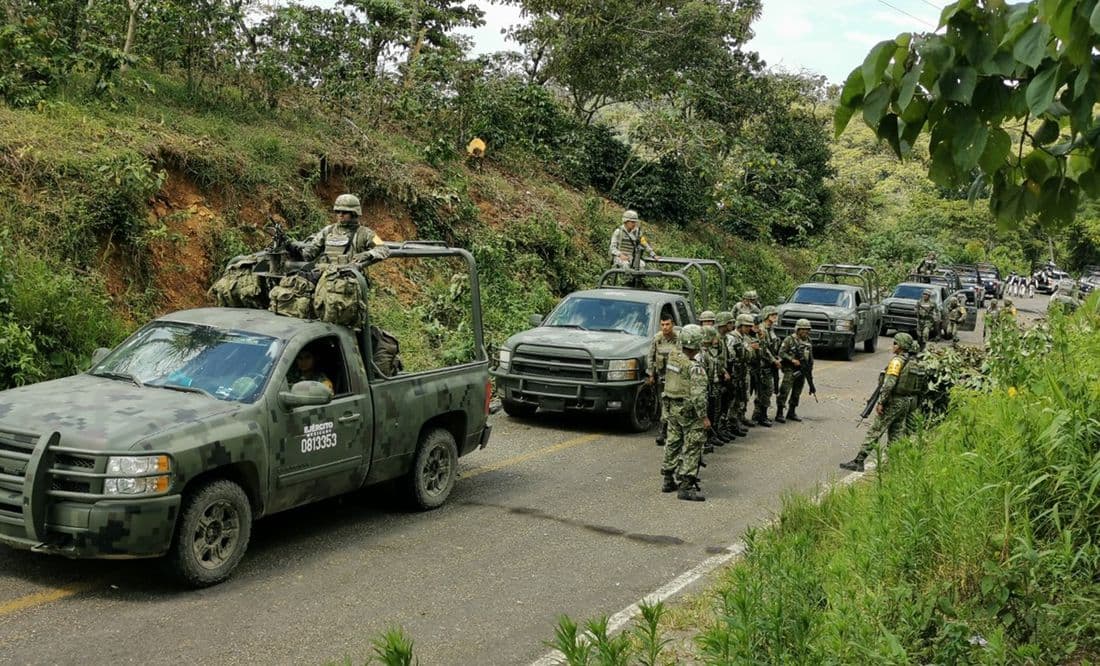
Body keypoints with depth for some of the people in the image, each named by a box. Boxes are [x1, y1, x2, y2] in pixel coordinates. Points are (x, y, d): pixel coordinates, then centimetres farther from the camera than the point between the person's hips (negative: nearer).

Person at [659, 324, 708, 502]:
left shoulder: (673, 358, 3)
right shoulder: (694, 366, -20)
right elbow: (698, 394, -22)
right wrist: (704, 416, -19)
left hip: (672, 407, 8)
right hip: (689, 412, -8)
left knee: (673, 443, 17)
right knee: (691, 448, -3)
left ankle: (668, 480, 26)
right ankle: (686, 486, -4)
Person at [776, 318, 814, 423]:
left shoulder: (808, 342, 11)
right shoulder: (790, 339, -9)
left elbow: (811, 357, 19)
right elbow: (781, 353, -12)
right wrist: (792, 360, -21)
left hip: (802, 371, 7)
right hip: (790, 370, -7)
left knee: (797, 393, 12)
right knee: (784, 392, -9)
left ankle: (791, 413, 23)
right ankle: (779, 414, -7)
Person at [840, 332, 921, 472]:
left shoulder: (897, 361, -15)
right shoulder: (913, 362, 9)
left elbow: (889, 383, -22)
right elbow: (915, 383, 12)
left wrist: (881, 401, -19)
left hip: (892, 402, -8)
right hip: (907, 402, 8)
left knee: (875, 432, -6)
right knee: (897, 434, 13)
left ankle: (858, 462, -6)